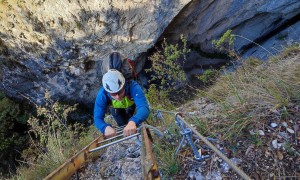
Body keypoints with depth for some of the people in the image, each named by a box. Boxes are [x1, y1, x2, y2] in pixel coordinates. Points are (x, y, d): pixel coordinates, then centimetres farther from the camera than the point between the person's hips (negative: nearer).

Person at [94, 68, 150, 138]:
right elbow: (97, 118, -39)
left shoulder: (132, 86, -45)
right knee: (123, 126, -7)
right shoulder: (102, 94, -39)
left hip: (132, 104, 0)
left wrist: (132, 122, -77)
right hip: (116, 108, 1)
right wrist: (106, 127, -63)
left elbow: (144, 107, -57)